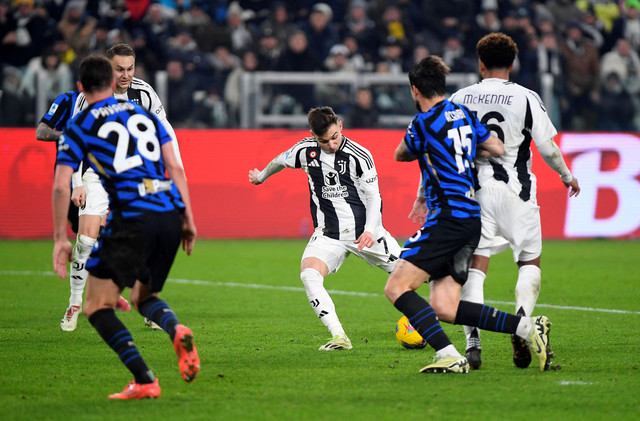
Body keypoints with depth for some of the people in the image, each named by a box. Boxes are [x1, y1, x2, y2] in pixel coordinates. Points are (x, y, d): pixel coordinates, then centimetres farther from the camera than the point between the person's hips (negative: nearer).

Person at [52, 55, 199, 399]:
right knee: (143, 296, 25)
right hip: (171, 213, 5)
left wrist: (60, 238, 7)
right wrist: (188, 220, 18)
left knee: (97, 307, 3)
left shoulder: (79, 126, 8)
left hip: (132, 218, -5)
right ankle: (176, 329, -10)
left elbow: (61, 186, 1)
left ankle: (144, 380, -13)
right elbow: (176, 169, 15)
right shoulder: (144, 114, 20)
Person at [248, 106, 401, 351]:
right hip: (328, 234, 2)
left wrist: (369, 231, -22)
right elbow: (281, 161, 20)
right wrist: (261, 176, 36)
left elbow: (373, 196, -8)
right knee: (309, 274, -26)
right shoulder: (306, 151, -3)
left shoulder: (359, 156, -12)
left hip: (363, 231, -2)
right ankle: (339, 338, -30)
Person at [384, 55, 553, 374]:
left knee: (396, 288, -9)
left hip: (448, 218, -9)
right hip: (471, 219, 9)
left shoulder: (424, 123, -9)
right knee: (444, 308, 6)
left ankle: (449, 356, -18)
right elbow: (499, 150, 19)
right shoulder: (463, 114, 13)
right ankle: (527, 327, 1)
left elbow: (400, 155, 10)